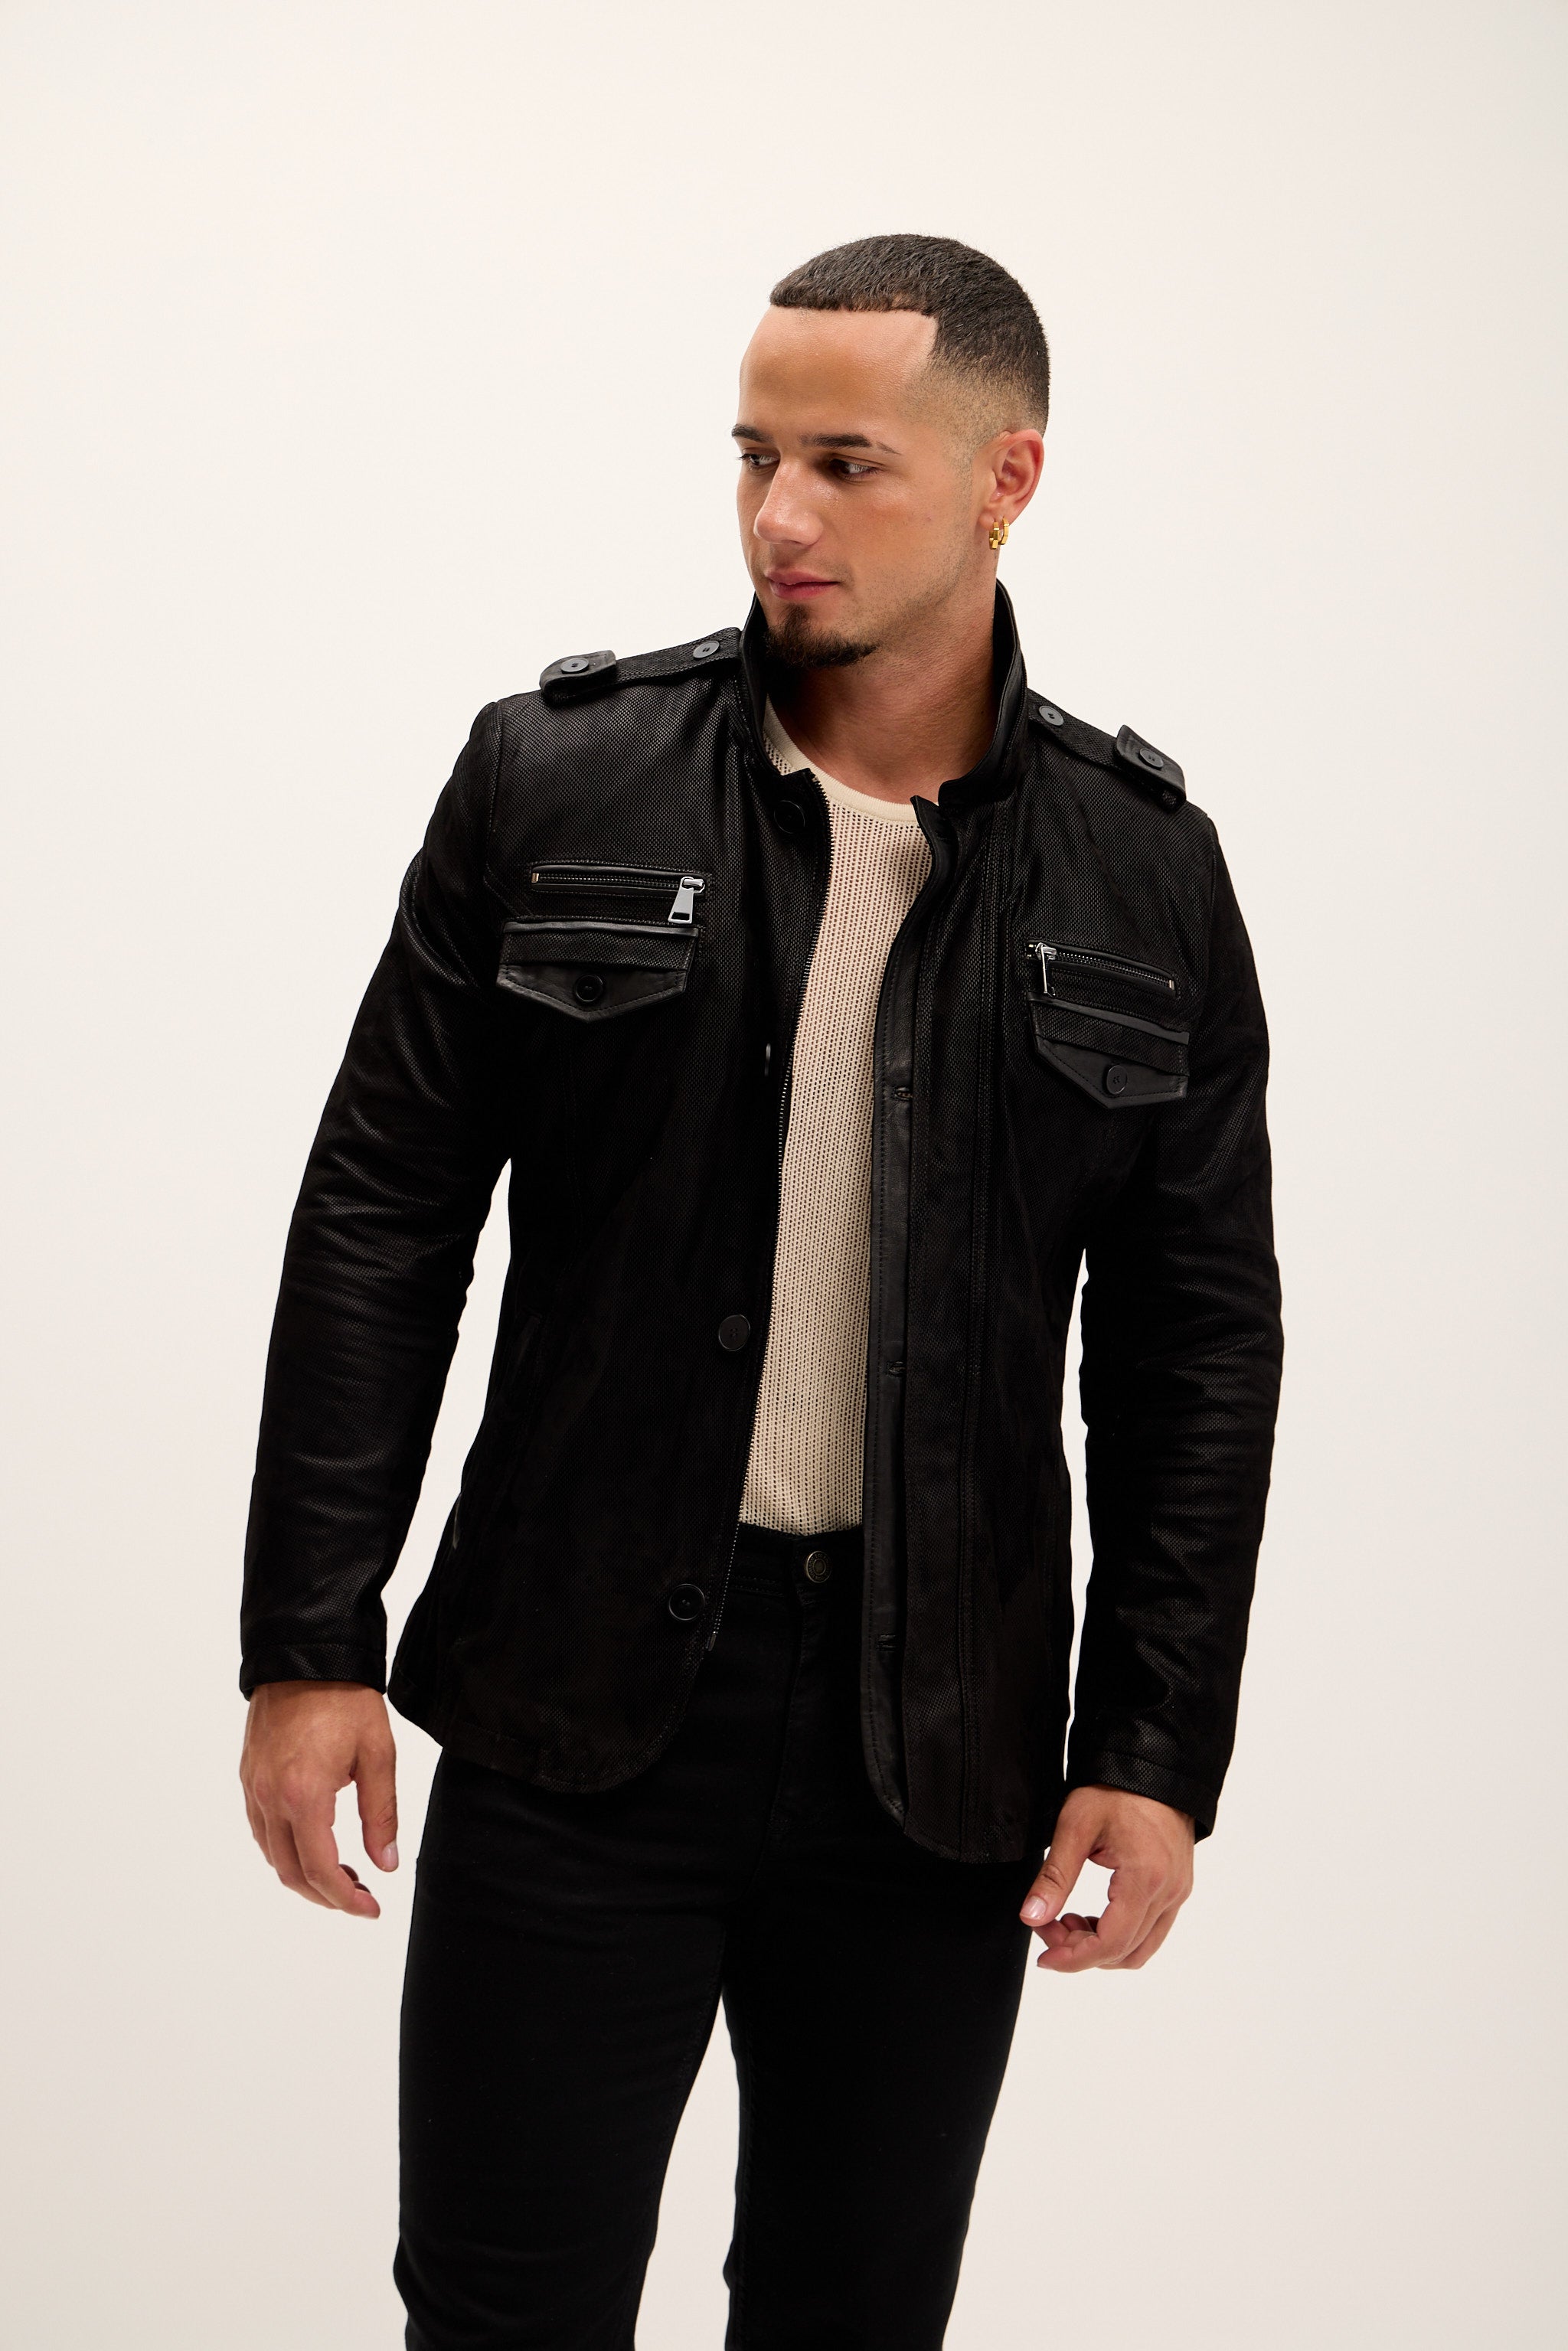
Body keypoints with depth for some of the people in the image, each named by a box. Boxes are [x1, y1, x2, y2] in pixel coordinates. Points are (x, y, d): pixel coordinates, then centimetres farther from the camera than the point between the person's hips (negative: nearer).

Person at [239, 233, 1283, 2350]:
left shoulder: (1145, 875, 1)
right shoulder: (554, 782, -1)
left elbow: (1198, 1341, 4)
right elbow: (380, 1222, 0)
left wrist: (1160, 1751, -1)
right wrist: (311, 1641, -4)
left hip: (945, 1752, 1)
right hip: (575, 1702, -1)